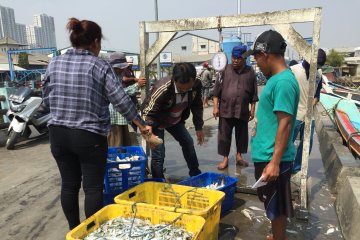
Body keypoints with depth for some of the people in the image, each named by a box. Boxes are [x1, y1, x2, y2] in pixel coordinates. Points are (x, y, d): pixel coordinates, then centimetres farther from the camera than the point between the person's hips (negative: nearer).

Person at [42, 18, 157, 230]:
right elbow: (121, 100, -10)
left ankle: (74, 230, 34)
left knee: (69, 184, 17)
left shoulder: (54, 64, 3)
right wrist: (142, 125, -1)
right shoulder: (100, 66, -9)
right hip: (90, 136, -5)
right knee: (93, 187, 8)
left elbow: (47, 100, 10)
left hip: (58, 134, 5)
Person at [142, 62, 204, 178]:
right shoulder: (162, 89, -38)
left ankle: (196, 174, 34)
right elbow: (148, 112, -29)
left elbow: (197, 106, -4)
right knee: (158, 153, -9)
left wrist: (199, 128, -2)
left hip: (176, 120, 6)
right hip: (157, 121, -5)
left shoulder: (196, 85, -22)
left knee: (188, 143, 12)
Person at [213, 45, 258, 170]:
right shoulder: (225, 70, -1)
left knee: (241, 135, 13)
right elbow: (217, 90, -2)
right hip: (225, 109, -1)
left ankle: (239, 156, 31)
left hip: (242, 110, 1)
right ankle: (225, 159, 16)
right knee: (224, 135, 4)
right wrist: (216, 107, -7)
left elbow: (253, 93, 6)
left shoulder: (250, 72, 3)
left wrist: (252, 109, 3)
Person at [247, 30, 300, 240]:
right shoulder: (277, 78, 9)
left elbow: (285, 124, -24)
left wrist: (275, 162, -24)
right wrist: (259, 130, 25)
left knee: (277, 207, 8)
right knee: (274, 205, 23)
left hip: (273, 158, -10)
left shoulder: (283, 82, -21)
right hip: (267, 154, 10)